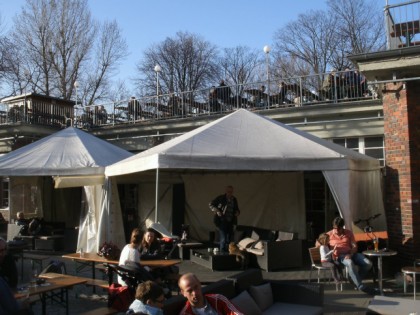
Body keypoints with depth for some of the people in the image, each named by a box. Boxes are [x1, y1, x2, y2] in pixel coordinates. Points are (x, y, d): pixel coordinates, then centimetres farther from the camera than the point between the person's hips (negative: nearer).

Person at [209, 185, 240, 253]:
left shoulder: (234, 199, 7)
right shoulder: (220, 198, -7)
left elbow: (236, 208, 22)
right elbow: (211, 204, -2)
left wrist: (237, 212, -1)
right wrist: (217, 211, -15)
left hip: (230, 222, 5)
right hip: (222, 221, -5)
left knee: (229, 239, 10)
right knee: (223, 239, -9)